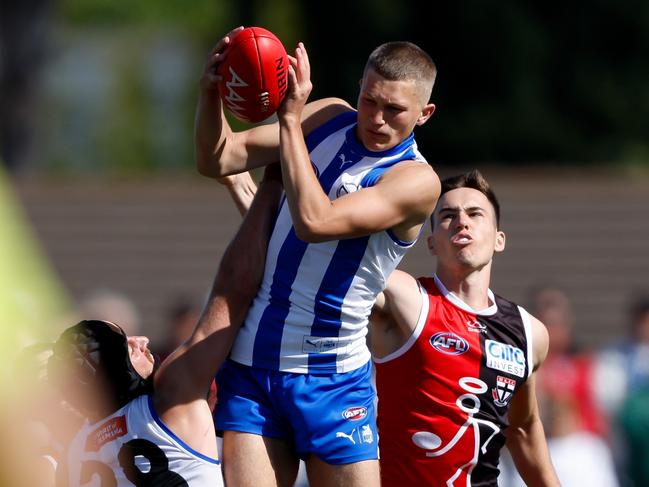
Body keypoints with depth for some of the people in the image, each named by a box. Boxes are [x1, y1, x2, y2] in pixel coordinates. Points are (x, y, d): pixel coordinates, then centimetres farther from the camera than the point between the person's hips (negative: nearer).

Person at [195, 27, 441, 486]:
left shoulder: (417, 181, -11)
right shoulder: (329, 118, 6)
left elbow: (314, 221, -24)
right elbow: (218, 160, 4)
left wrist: (291, 119, -22)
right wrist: (211, 94, -15)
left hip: (332, 377, -3)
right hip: (251, 366, 3)